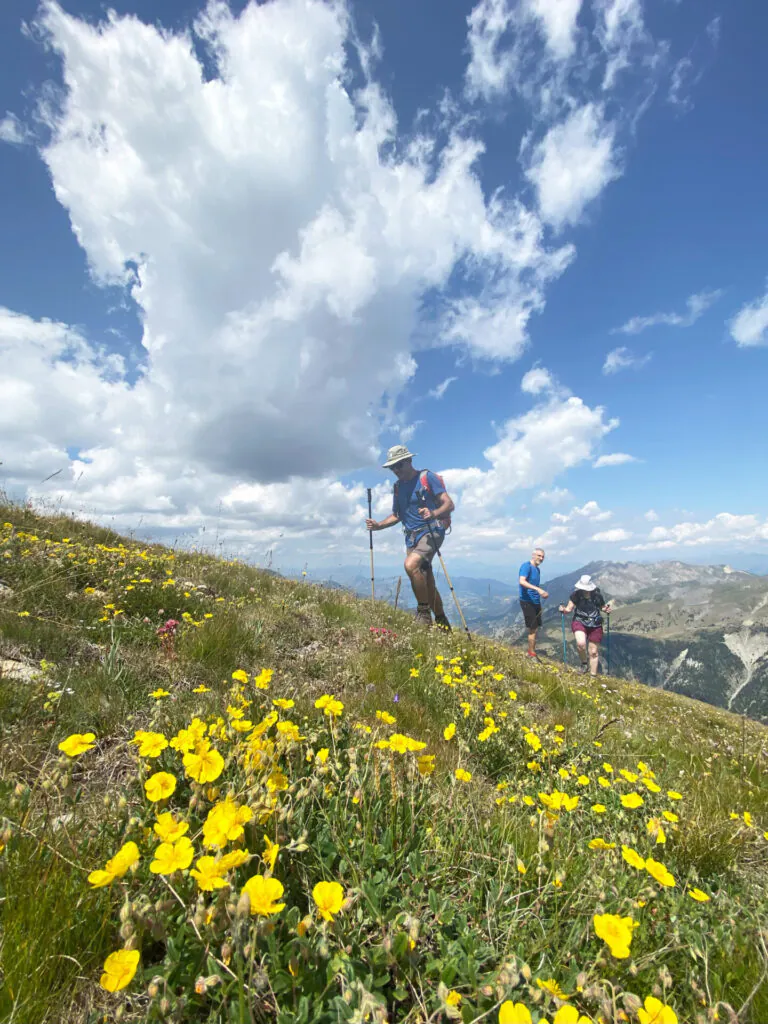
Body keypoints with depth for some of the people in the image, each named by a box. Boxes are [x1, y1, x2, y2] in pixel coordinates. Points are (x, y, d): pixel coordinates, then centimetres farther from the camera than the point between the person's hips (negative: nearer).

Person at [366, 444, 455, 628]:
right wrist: (378, 525, 3)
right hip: (411, 536, 7)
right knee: (426, 582, 9)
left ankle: (424, 611, -13)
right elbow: (397, 516, 21)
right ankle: (442, 623, 25)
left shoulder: (427, 477, -7)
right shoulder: (397, 486, 12)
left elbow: (449, 504, -13)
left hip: (431, 531, -7)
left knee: (411, 564, -30)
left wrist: (433, 513, -33)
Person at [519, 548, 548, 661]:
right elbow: (522, 581, -29)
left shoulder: (537, 569, 14)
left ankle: (532, 652, 23)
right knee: (532, 629, -4)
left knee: (534, 628, 12)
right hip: (527, 602, -8)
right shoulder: (526, 566, -13)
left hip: (536, 602, 9)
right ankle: (532, 654, 7)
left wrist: (542, 594, 11)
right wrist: (538, 589, -37)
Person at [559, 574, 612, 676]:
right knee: (581, 643, -29)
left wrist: (606, 609, -13)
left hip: (595, 625, 2)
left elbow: (603, 607, 8)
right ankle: (584, 662, 1)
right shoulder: (576, 595, -12)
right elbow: (569, 609, -6)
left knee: (594, 652, 11)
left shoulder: (597, 596, -11)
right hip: (579, 622, -1)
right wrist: (564, 609, -27)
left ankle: (593, 675, 29)